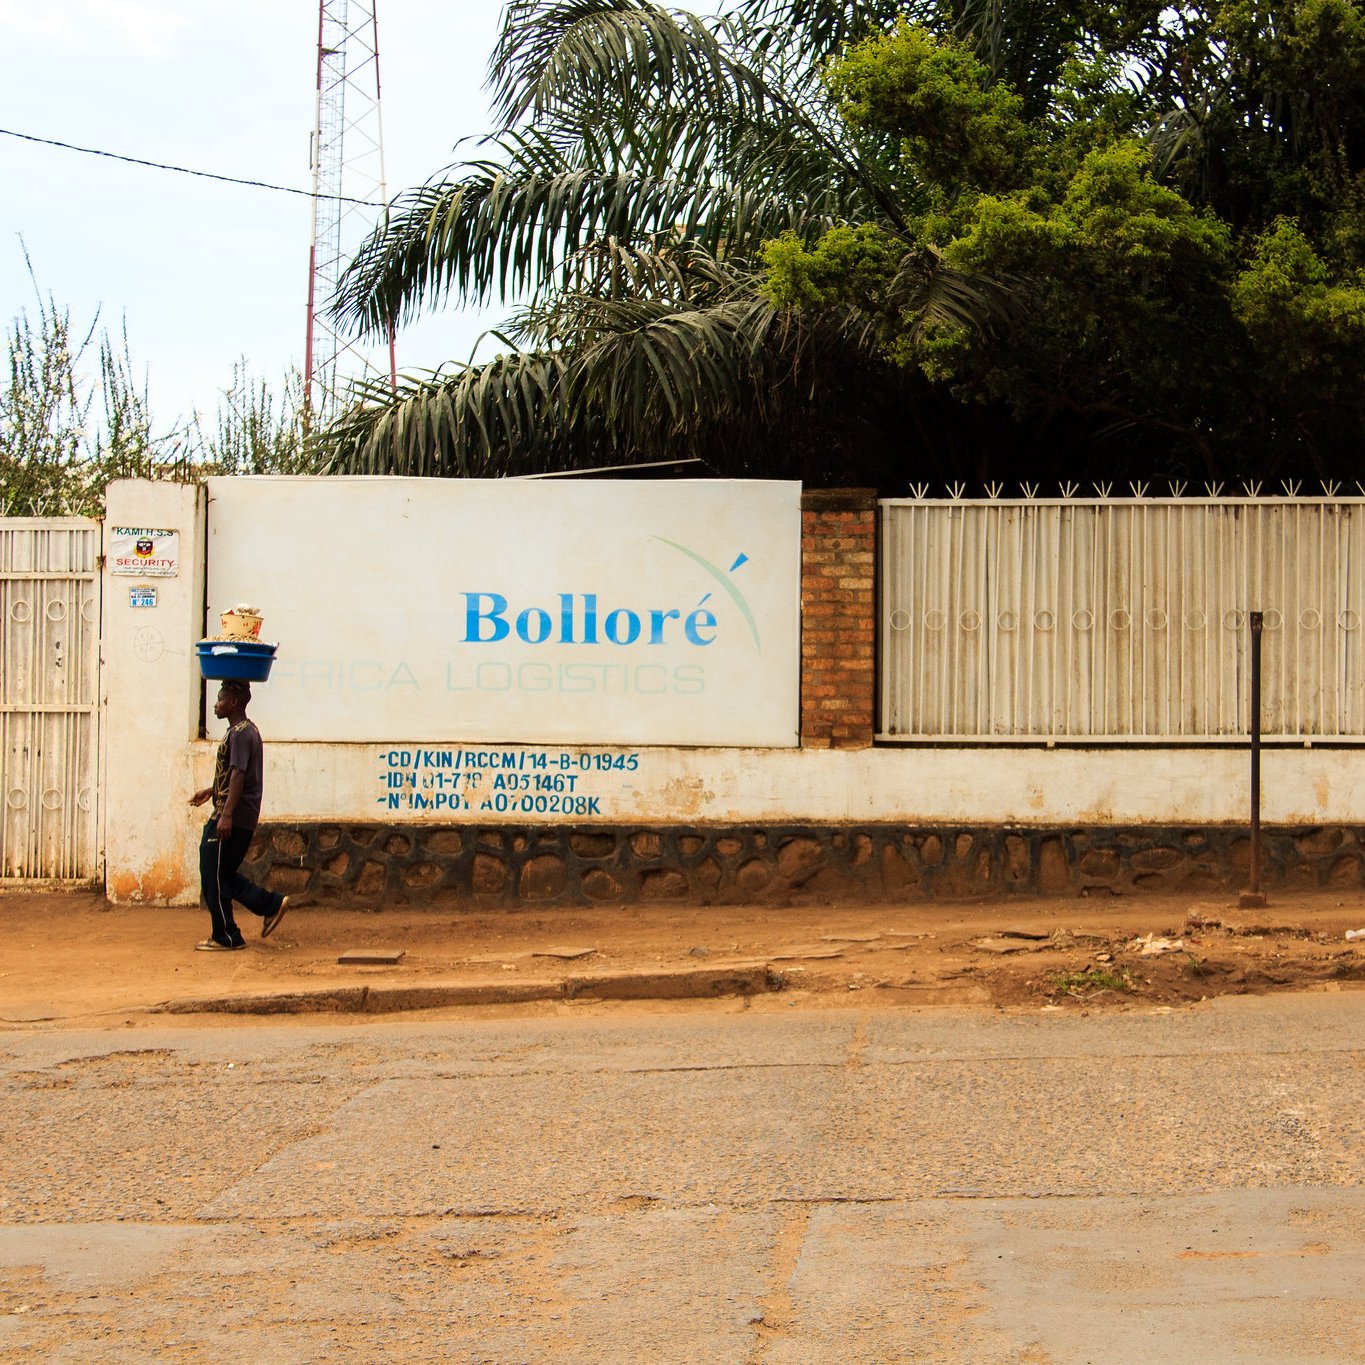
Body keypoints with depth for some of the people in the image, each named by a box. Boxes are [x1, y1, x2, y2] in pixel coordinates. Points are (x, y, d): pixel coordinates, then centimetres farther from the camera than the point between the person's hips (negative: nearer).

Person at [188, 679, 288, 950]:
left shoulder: (240, 733, -15)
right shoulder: (246, 730, 17)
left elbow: (238, 775, -24)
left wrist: (226, 814, -30)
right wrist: (212, 791, 33)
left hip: (233, 819, -10)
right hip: (243, 820, 10)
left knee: (214, 879, -3)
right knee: (223, 876, 15)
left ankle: (225, 938, 3)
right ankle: (272, 905, 15)